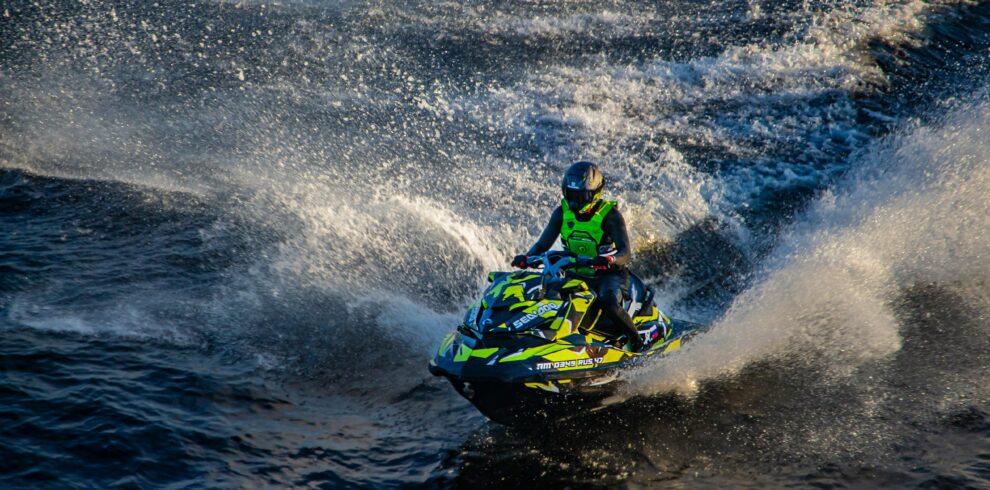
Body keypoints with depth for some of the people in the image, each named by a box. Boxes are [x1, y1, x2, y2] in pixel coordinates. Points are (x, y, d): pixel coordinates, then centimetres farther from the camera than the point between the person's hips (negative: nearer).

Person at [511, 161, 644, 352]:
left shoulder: (609, 214, -13)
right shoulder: (562, 213, 0)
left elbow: (626, 252, -22)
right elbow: (543, 244, 0)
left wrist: (610, 260, -45)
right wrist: (526, 257, -22)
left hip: (609, 274, -5)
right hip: (575, 275, 5)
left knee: (608, 303, -35)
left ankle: (637, 341, -12)